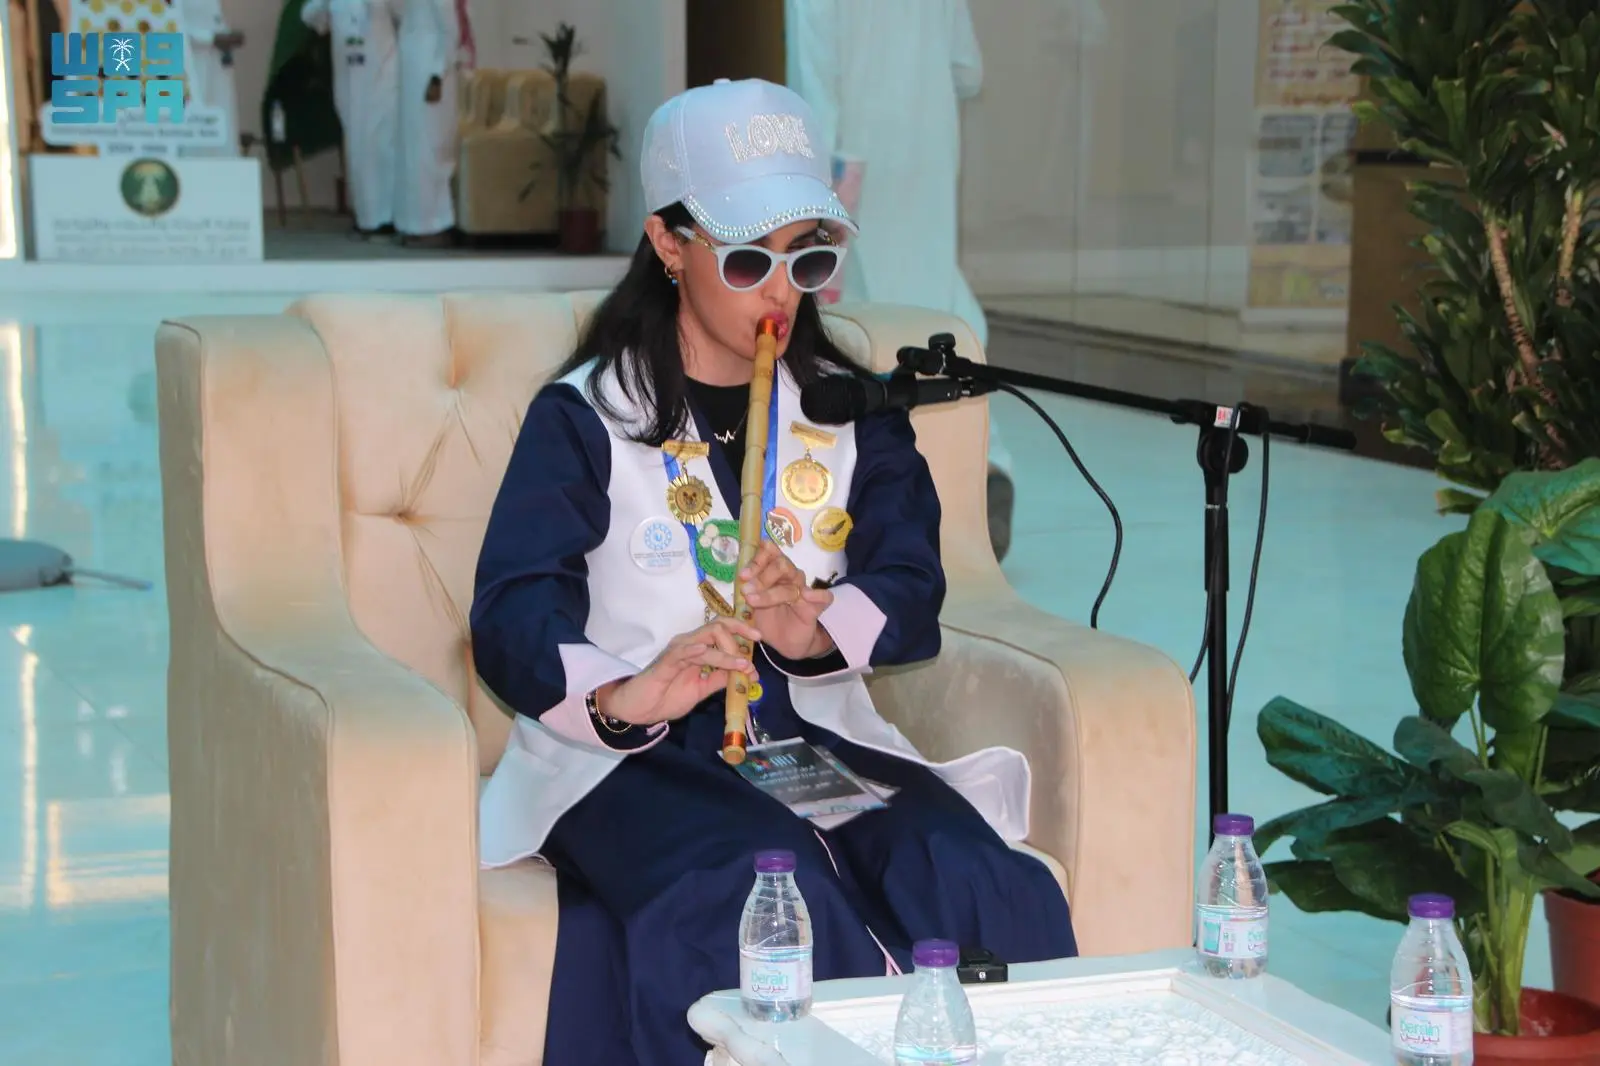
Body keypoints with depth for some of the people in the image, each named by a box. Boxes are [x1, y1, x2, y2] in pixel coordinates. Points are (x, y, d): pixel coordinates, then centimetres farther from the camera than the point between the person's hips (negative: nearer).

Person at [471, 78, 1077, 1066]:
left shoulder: (855, 411, 16)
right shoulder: (584, 416, 3)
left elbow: (911, 585, 4)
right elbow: (513, 615, -8)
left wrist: (823, 628, -20)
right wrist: (621, 696, -30)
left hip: (817, 735, 3)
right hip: (637, 761, -3)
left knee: (974, 879, -26)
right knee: (752, 893, -35)